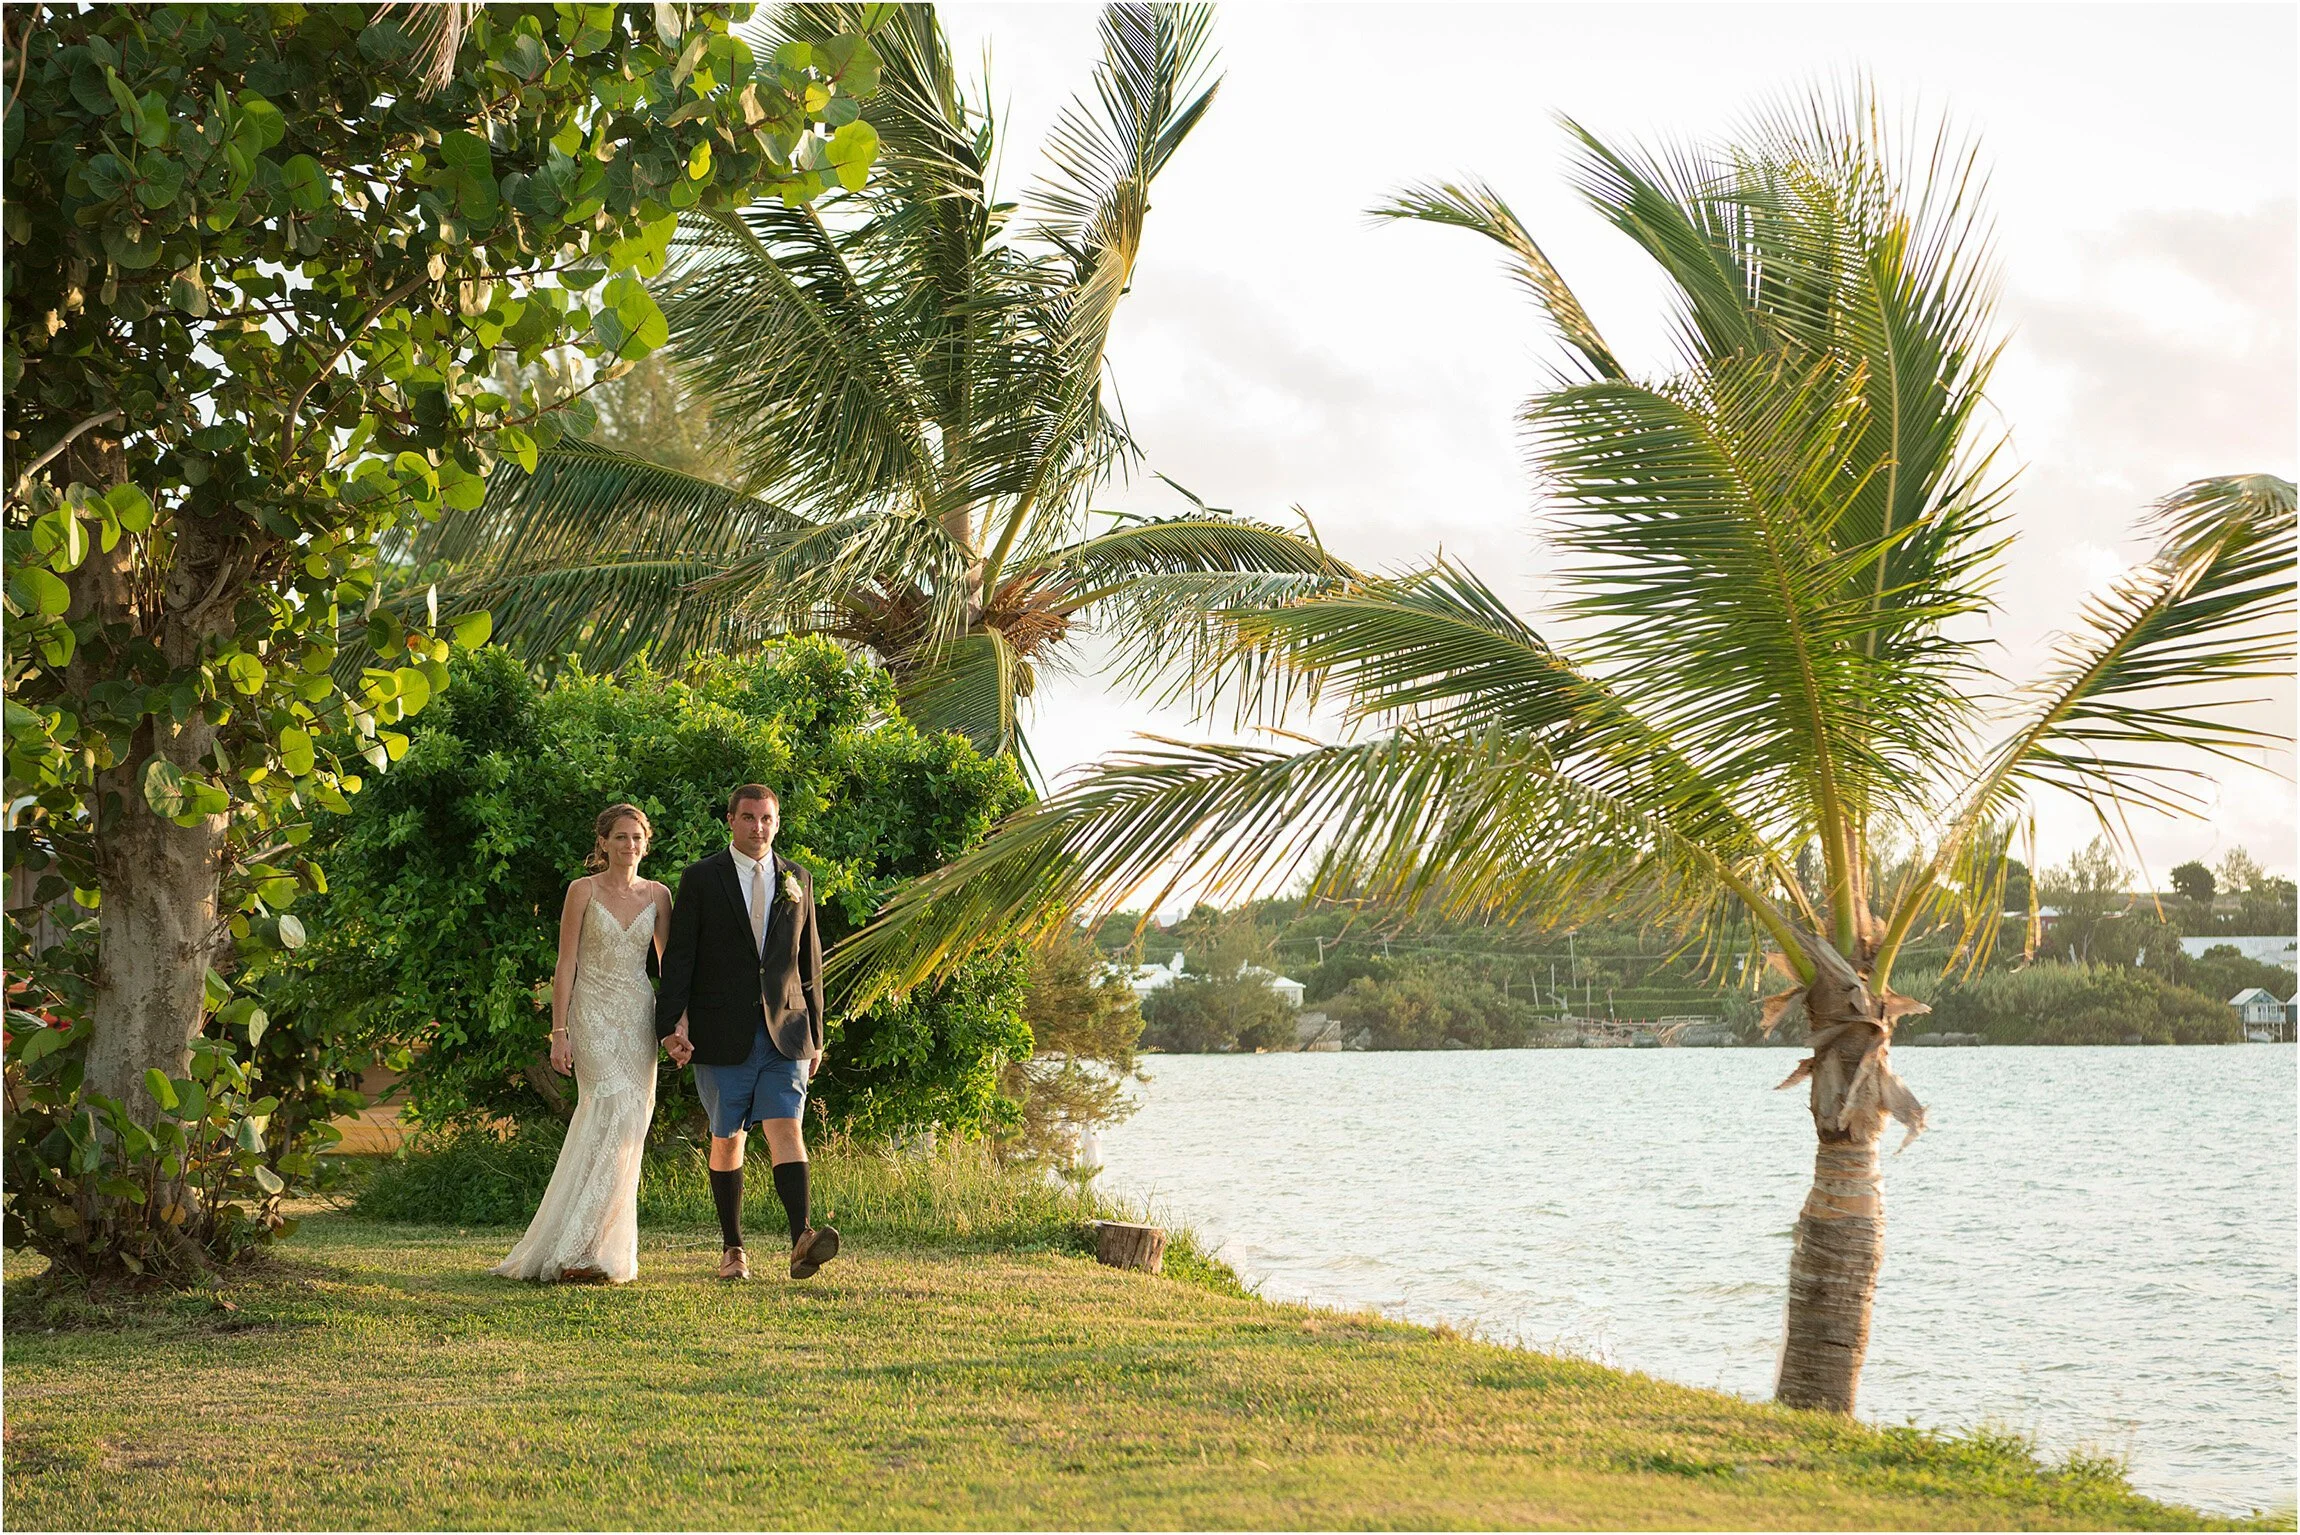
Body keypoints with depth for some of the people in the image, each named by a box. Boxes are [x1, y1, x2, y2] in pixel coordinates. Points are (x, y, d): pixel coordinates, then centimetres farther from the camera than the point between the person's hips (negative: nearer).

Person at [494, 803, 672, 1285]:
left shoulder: (658, 895, 9)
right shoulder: (583, 891, -1)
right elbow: (566, 964, -2)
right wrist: (559, 1033, -8)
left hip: (639, 1018, 4)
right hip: (594, 1014, -4)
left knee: (625, 1131, 0)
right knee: (617, 1115, -19)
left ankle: (579, 1248, 8)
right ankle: (586, 1250, -18)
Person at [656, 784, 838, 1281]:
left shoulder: (798, 881, 11)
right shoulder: (701, 879, 2)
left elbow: (810, 964, 16)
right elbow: (678, 958, -2)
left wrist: (815, 1034, 15)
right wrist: (673, 1022, -14)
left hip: (784, 1031, 1)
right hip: (722, 1031, -1)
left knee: (786, 1128, -12)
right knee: (727, 1139, 6)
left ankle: (802, 1240, -25)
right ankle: (732, 1249, 17)